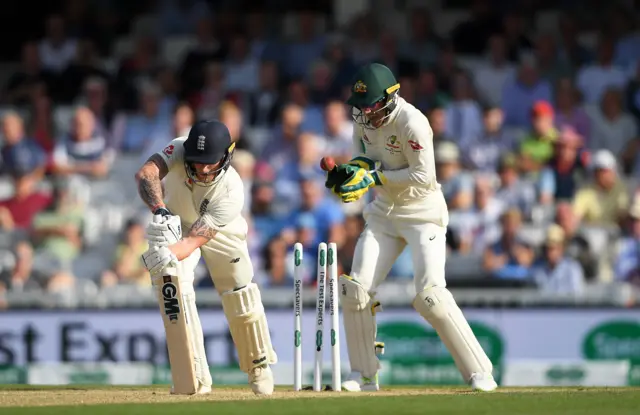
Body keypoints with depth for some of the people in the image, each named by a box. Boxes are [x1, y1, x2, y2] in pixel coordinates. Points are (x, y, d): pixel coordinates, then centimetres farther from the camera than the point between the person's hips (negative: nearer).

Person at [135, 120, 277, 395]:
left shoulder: (231, 192, -37)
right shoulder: (179, 150, -34)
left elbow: (195, 240, -43)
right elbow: (146, 173, -52)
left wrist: (170, 254, -62)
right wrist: (160, 210, -68)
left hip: (221, 232, -1)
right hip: (175, 224, 1)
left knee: (240, 298, 1)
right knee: (175, 287, -20)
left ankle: (258, 367, 28)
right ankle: (196, 377, -16)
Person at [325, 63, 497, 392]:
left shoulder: (411, 124, -26)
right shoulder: (365, 116, -4)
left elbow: (424, 177, -25)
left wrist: (373, 177, -25)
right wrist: (357, 165, -6)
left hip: (422, 213, -7)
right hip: (384, 213, 7)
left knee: (430, 295, -19)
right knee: (356, 290, -1)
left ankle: (479, 373, -12)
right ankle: (364, 376, 11)